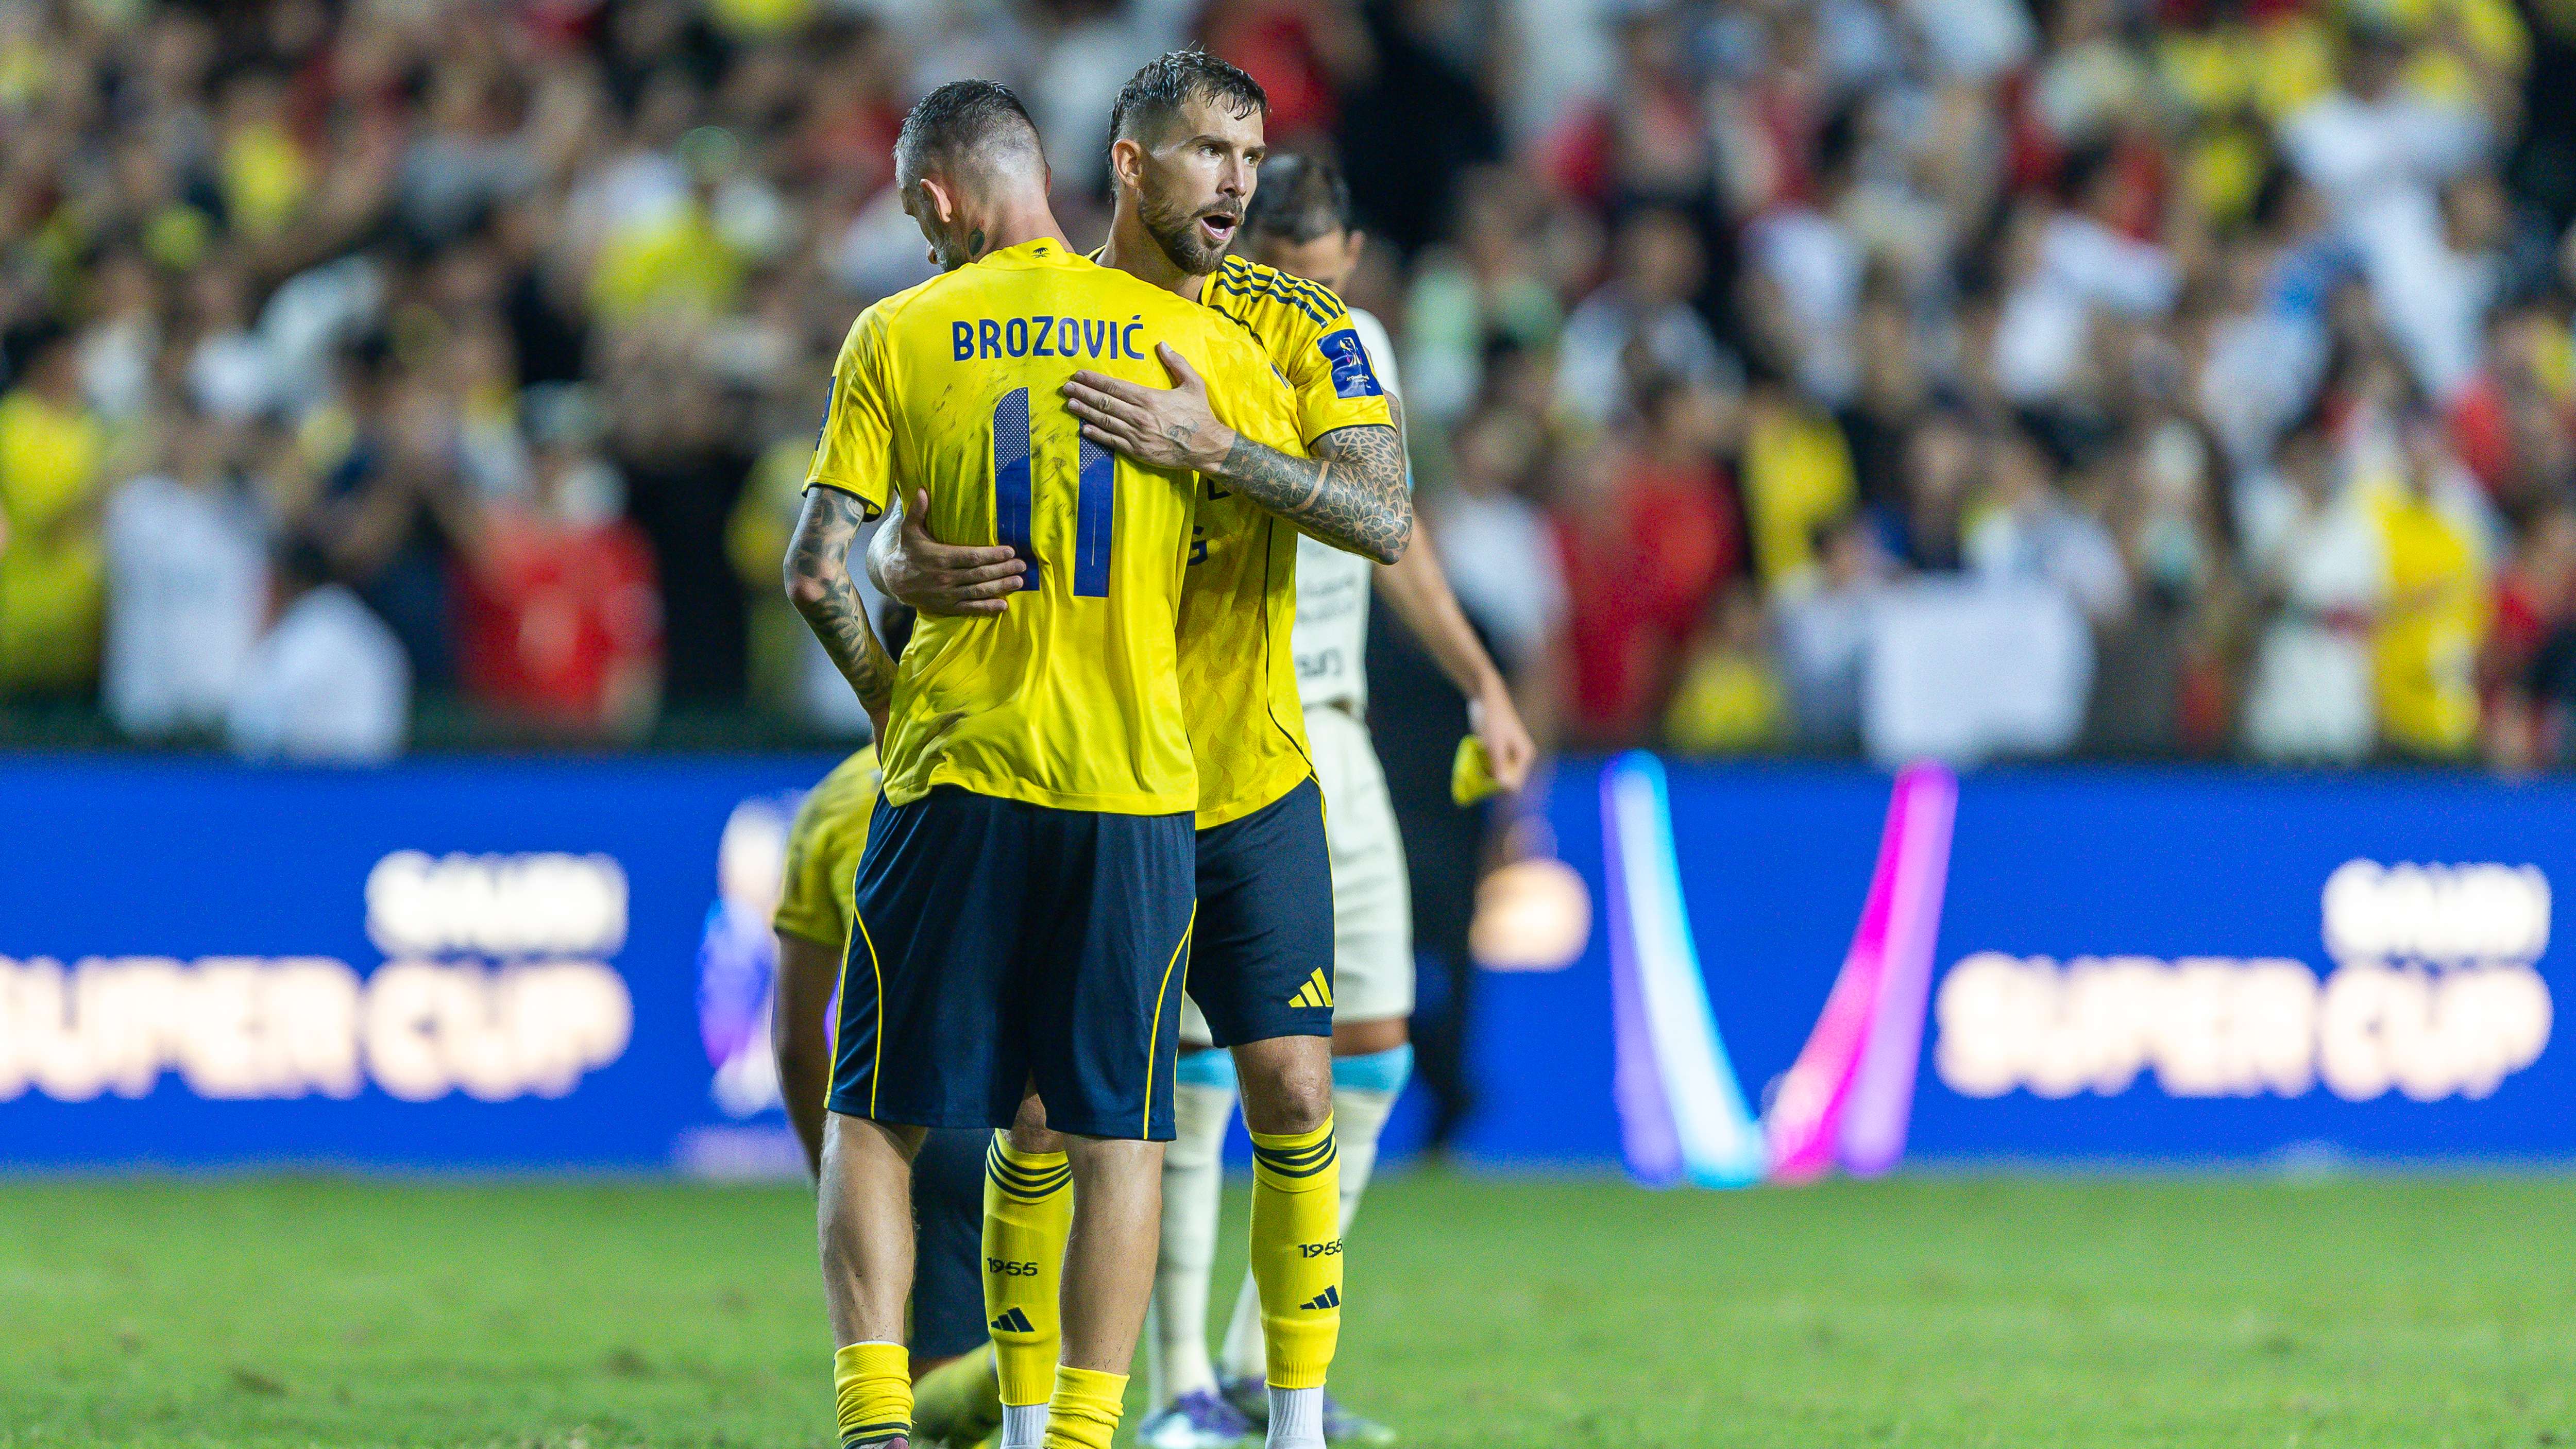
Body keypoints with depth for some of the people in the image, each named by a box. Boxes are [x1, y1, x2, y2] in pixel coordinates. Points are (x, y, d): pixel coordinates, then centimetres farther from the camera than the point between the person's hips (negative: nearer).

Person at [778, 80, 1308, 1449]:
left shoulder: (897, 335, 0)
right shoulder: (1189, 336, 4)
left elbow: (815, 571, -5)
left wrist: (883, 694, 12)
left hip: (956, 772, -1)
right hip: (1138, 776, 1)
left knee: (875, 1116, 7)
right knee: (1116, 1131, 6)